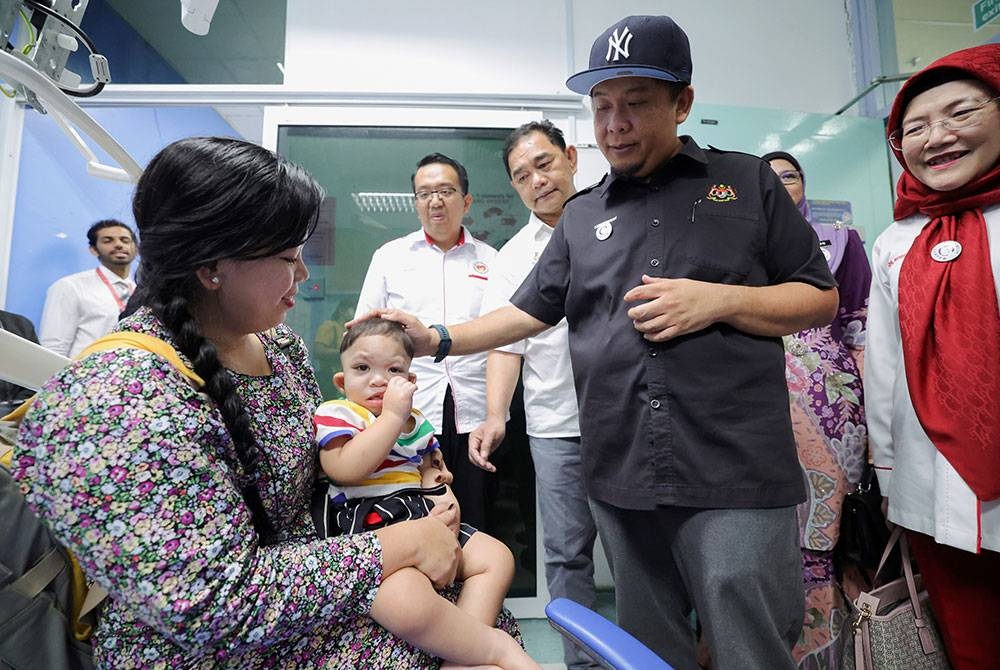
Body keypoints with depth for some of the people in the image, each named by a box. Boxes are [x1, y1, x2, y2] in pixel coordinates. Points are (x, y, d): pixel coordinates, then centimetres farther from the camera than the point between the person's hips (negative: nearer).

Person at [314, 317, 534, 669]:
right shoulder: (336, 413, -2)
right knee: (408, 601, -36)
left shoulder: (416, 422, 18)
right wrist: (393, 414, -17)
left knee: (498, 557, -1)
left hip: (424, 519, 8)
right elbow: (347, 470, -19)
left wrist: (443, 496, 3)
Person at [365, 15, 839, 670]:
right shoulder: (582, 215, 14)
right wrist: (438, 338, 3)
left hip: (737, 475, -2)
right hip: (623, 478, 3)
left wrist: (720, 299, -11)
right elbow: (530, 311, 14)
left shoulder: (747, 181, 7)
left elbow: (822, 298, 6)